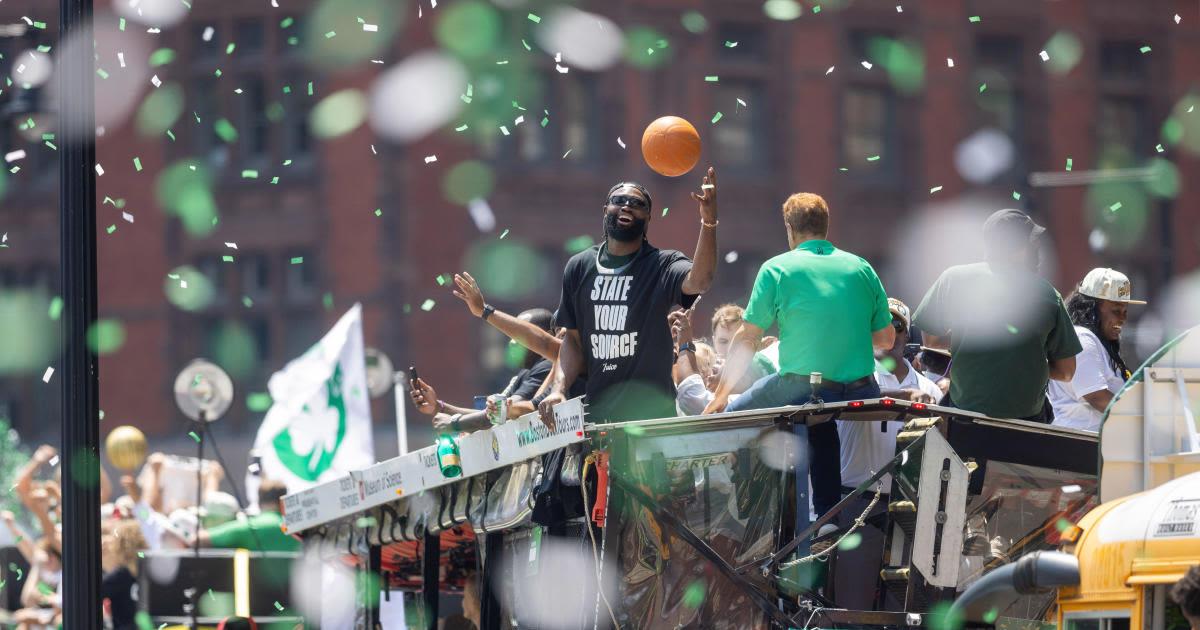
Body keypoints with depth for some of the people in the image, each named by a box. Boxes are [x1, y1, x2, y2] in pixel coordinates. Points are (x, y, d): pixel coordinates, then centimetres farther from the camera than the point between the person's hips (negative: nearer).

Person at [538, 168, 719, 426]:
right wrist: (558, 389, 1)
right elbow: (573, 339, 16)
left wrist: (708, 221, -34)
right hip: (596, 413, 3)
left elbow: (698, 282, -22)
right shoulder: (579, 267, 13)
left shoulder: (663, 264, 1)